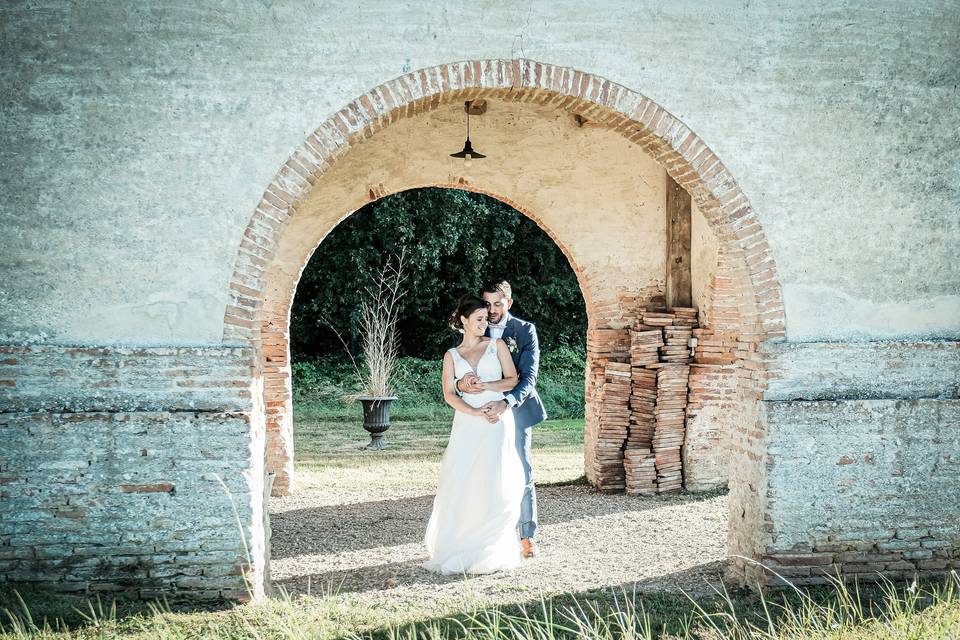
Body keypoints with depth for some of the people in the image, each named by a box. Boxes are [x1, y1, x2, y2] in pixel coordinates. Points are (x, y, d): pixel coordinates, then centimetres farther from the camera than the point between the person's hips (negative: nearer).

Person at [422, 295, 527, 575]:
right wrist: (476, 412, -12)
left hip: (497, 422, -1)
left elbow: (512, 380, 5)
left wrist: (485, 386, -12)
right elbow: (449, 394, 2)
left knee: (492, 484, -6)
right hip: (467, 423, 1)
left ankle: (491, 551, 2)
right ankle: (457, 549, -1)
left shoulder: (497, 346, 9)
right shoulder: (452, 355, 11)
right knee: (460, 483, -6)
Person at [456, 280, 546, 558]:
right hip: (483, 410, 2)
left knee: (521, 473, -1)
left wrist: (506, 402, -31)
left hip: (515, 409, -2)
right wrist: (461, 384, -27)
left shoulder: (525, 330, -5)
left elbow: (528, 377, -14)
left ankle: (528, 537, 7)